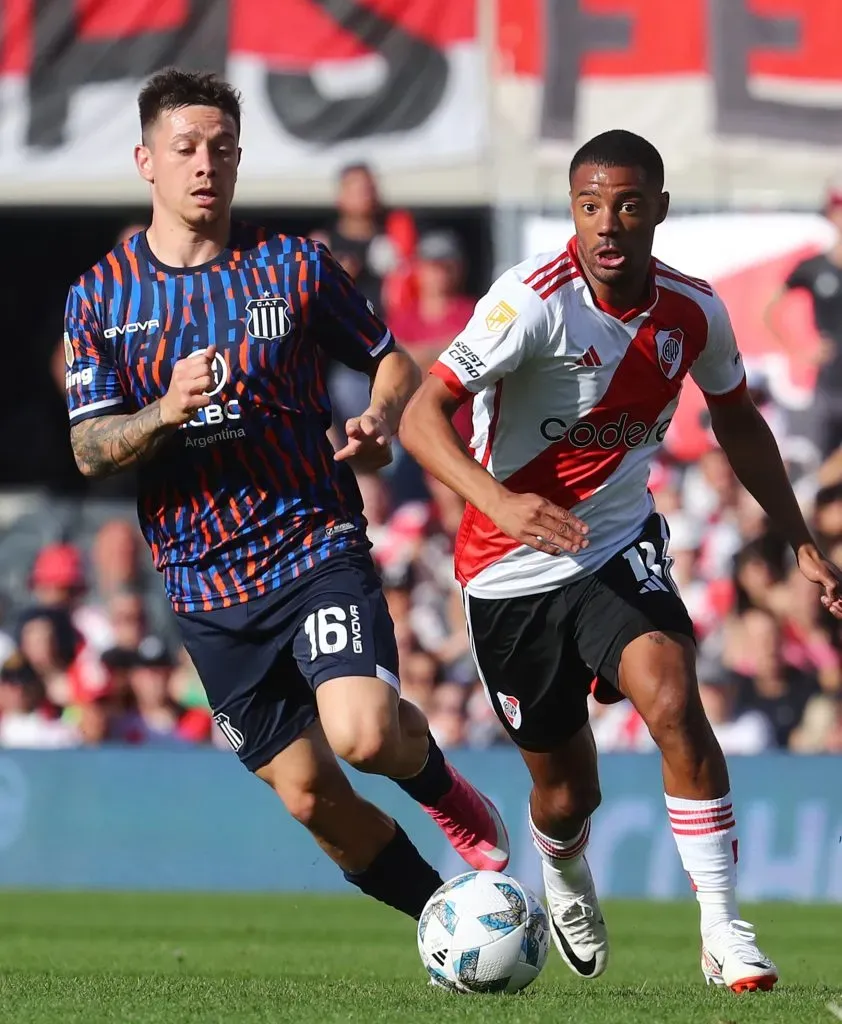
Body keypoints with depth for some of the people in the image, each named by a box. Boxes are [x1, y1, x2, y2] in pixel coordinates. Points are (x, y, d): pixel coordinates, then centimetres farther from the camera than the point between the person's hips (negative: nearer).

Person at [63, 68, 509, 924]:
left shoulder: (293, 267, 2)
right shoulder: (100, 298, 4)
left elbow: (392, 359, 13)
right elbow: (90, 451, -1)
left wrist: (380, 418, -9)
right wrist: (166, 412, -21)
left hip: (317, 546, -2)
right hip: (205, 588, 2)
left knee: (365, 733, -25)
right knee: (310, 795, 3)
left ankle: (438, 783, 11)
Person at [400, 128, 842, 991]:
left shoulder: (692, 312, -7)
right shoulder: (536, 299, -23)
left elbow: (736, 419, 13)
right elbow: (422, 416, -29)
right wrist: (499, 502, -47)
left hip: (619, 547, 2)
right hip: (512, 568, -2)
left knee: (673, 700, -27)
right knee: (566, 793, 8)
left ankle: (724, 933, -19)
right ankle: (565, 885, 46)